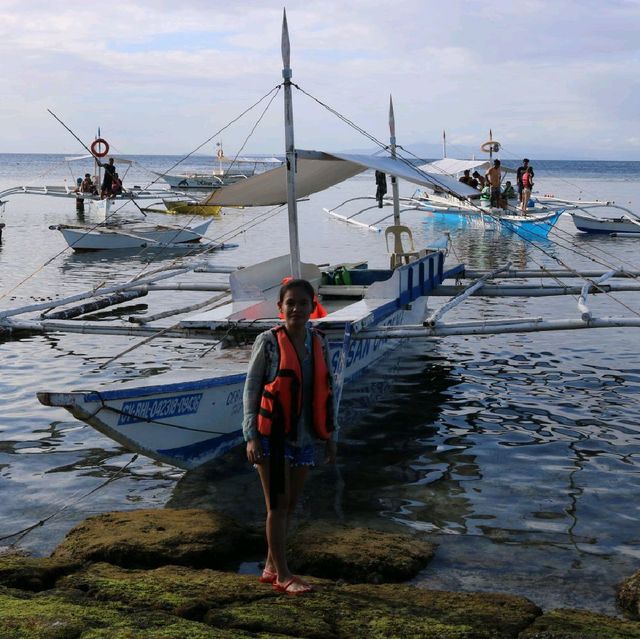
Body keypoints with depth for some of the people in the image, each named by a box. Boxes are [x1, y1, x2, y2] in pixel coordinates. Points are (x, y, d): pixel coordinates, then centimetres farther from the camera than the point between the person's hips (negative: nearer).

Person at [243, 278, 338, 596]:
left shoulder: (319, 343, 6)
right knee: (278, 506, 0)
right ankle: (282, 574, 9)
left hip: (304, 437, 5)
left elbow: (326, 392, 12)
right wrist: (251, 436, -14)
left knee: (289, 506, 11)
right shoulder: (268, 342, -8)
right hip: (273, 437, -5)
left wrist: (330, 437, 11)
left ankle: (271, 568, 24)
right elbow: (251, 389, -7)